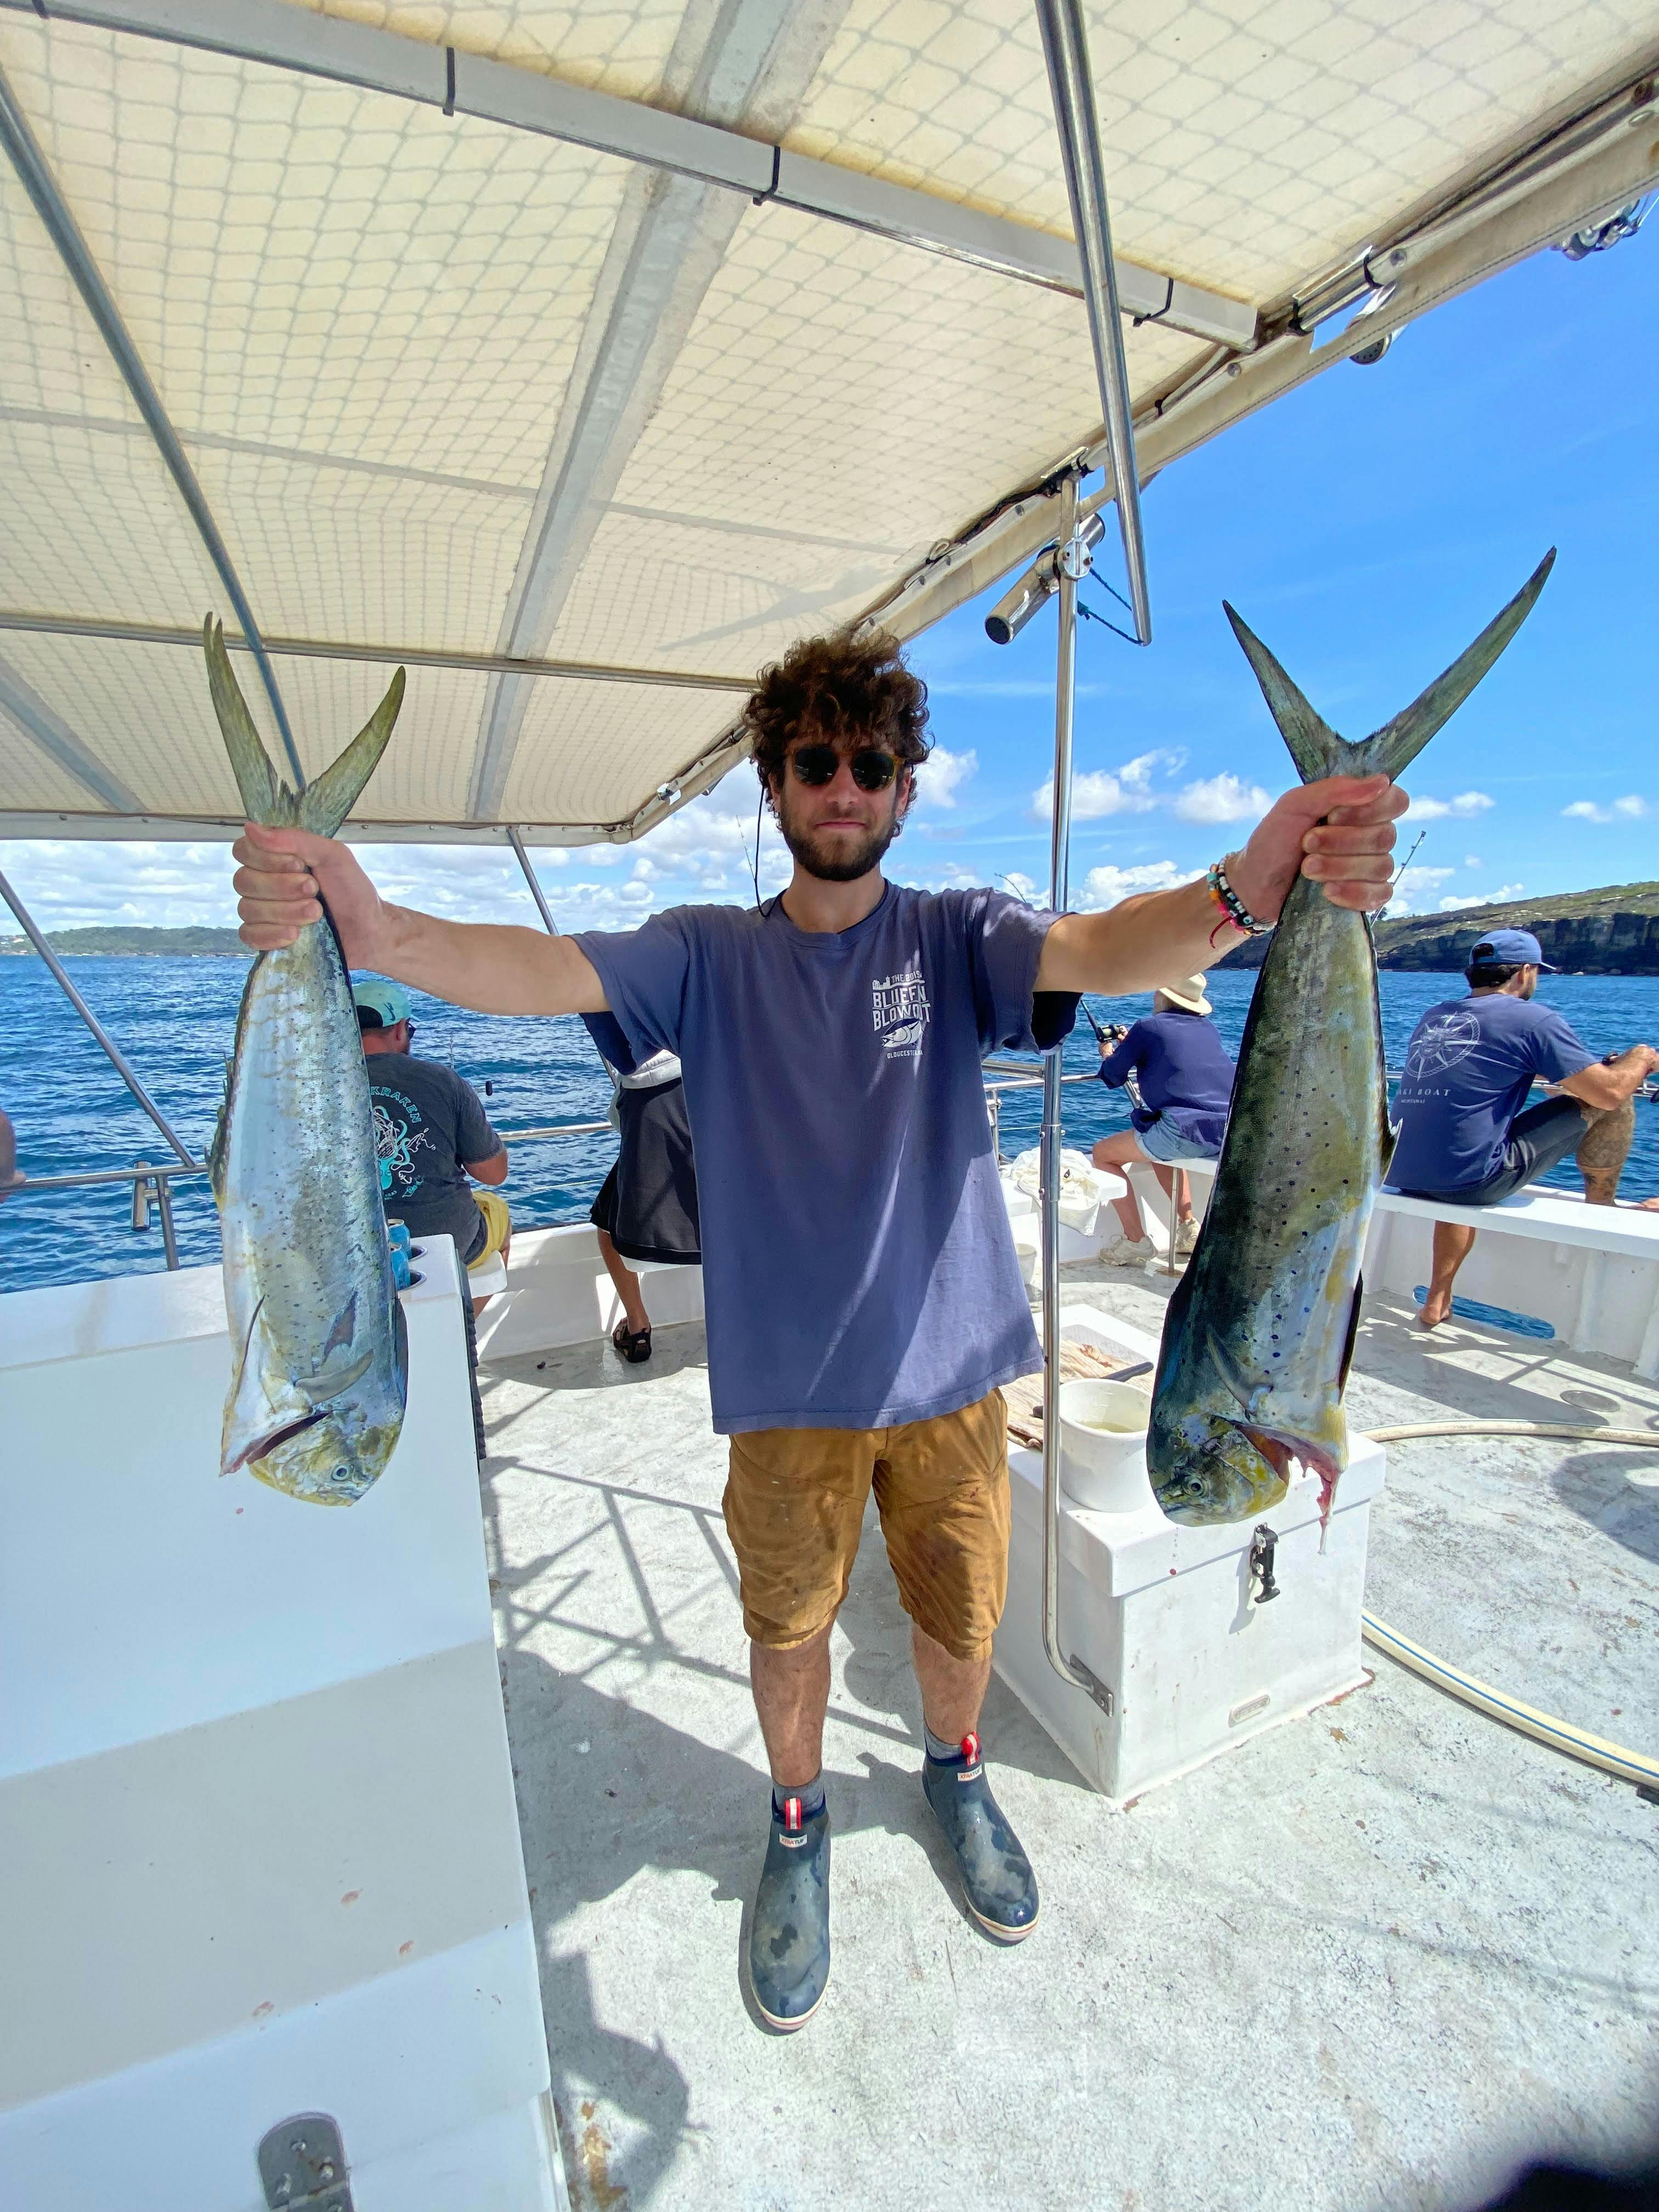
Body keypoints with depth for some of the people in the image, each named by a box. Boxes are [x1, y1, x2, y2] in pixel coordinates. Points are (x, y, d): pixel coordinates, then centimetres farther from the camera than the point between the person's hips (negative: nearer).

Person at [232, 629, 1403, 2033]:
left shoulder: (955, 936, -4)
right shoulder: (710, 956, -3)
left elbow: (1099, 951, -22)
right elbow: (547, 972, -18)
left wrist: (1244, 894, -43)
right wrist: (376, 931, -37)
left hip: (950, 1365, 1)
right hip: (788, 1383, 0)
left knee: (962, 1613, 21)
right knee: (788, 1626, 19)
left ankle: (957, 1771, 55)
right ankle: (799, 1822, 51)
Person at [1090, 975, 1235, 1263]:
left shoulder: (1147, 1027, 1)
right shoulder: (1209, 1028, 19)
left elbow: (1112, 1079, 9)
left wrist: (1107, 1055, 31)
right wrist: (1132, 1046, 40)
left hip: (1188, 1132, -7)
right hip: (1235, 1135, 8)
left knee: (1103, 1154, 12)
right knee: (1159, 1148, 36)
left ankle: (1136, 1241, 9)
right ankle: (1189, 1228, 26)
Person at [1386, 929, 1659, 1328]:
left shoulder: (1434, 1016, 17)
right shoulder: (1534, 1019, -3)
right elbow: (1610, 1092, -3)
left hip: (1401, 1177, 6)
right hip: (1472, 1181, -6)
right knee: (1608, 1104, 8)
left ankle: (1436, 1304, 38)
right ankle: (1602, 1210, 30)